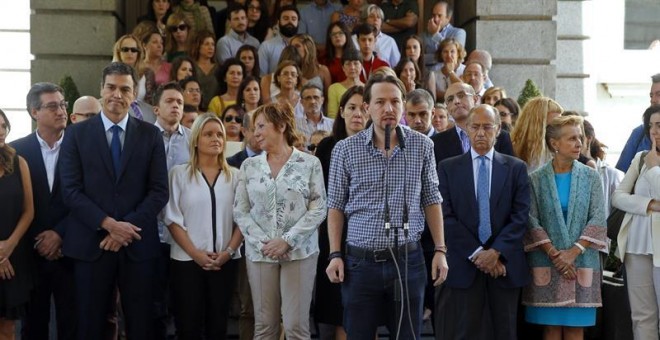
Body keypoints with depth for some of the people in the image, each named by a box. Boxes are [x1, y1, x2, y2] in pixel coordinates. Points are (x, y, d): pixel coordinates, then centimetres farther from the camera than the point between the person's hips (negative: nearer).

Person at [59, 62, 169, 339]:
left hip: (137, 244, 1)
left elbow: (159, 191, 1)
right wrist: (108, 224, -14)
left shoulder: (150, 135, 7)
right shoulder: (77, 134, 5)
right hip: (91, 243, -1)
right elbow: (71, 189, -3)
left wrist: (126, 227, -11)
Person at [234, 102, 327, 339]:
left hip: (299, 251, -2)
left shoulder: (310, 163, 1)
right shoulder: (249, 166, 8)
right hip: (260, 253, 3)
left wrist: (288, 240, -13)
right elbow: (240, 211, 5)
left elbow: (318, 209, -4)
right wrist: (262, 242, -9)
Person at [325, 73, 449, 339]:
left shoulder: (422, 146, 2)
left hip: (408, 259, 1)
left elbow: (431, 201, 8)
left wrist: (440, 250, 2)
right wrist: (335, 254, -3)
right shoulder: (345, 149, -1)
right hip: (360, 262, -1)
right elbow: (336, 206, 4)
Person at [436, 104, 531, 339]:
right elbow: (446, 216, -1)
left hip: (505, 265, 1)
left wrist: (497, 252, -11)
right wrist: (476, 253, -9)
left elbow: (520, 216, 1)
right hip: (464, 265, -1)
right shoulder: (448, 168, 7)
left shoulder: (516, 168, 9)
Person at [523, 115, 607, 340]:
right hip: (546, 263, -1)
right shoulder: (536, 179, 1)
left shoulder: (591, 177, 4)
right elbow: (531, 221, -4)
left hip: (581, 262, 1)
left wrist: (573, 251, -12)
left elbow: (598, 219, -2)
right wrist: (554, 254, -13)